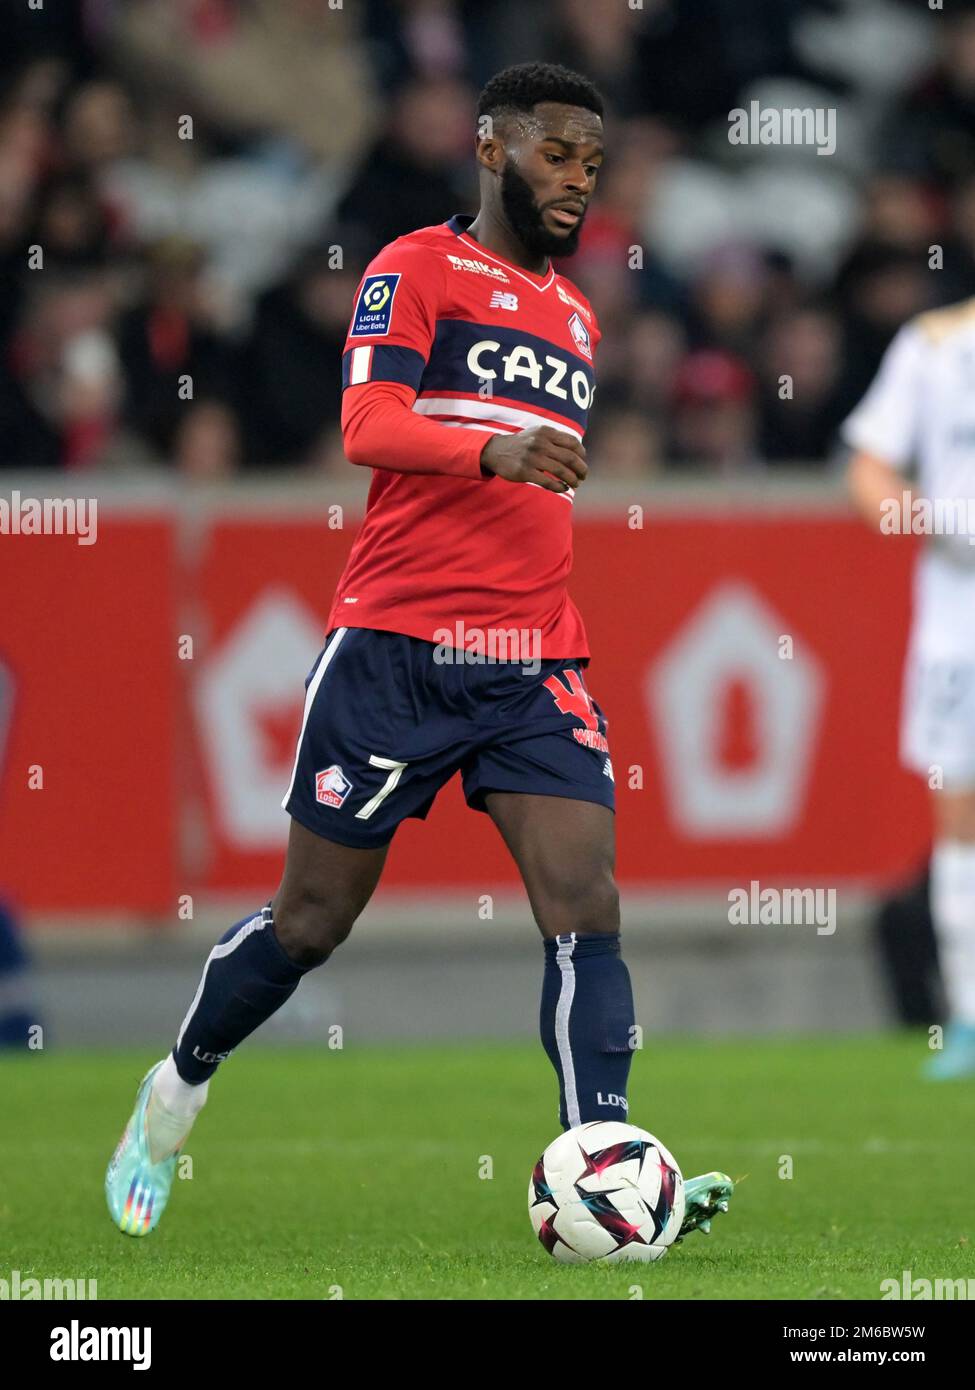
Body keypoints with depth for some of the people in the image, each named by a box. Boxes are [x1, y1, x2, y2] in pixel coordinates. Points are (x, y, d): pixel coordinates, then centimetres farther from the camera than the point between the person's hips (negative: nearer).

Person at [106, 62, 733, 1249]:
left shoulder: (574, 316, 20)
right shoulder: (417, 271, -2)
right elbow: (368, 426, -16)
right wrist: (493, 448, -32)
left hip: (536, 663, 5)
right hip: (395, 648, -5)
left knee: (585, 905, -14)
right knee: (313, 920, 5)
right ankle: (177, 1089, 29)